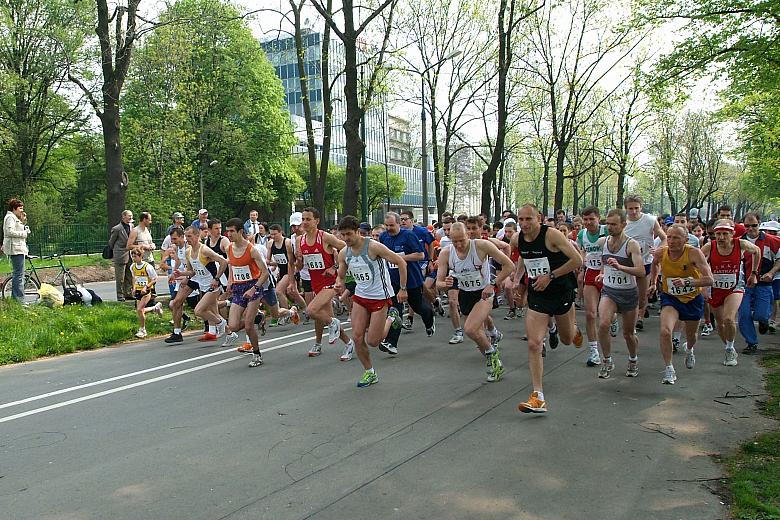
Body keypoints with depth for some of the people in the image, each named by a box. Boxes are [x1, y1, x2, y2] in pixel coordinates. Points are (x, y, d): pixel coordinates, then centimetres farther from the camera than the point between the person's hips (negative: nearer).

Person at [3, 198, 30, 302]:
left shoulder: (15, 218, 24)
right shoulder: (10, 217, -8)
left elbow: (19, 230, 24)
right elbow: (10, 231, -20)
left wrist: (23, 222, 14)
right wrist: (24, 233, -14)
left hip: (19, 249, 11)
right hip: (15, 248, -11)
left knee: (17, 274, 13)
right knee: (19, 274, -13)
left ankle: (14, 298, 18)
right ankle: (20, 299, -15)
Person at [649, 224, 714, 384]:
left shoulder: (694, 253, -26)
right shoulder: (660, 253, -17)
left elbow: (709, 280, -33)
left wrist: (687, 283, -46)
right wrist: (653, 283, 7)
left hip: (693, 299, 0)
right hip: (670, 298, 0)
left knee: (691, 335, 22)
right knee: (665, 331, -24)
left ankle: (689, 350, 59)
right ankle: (669, 369, -10)